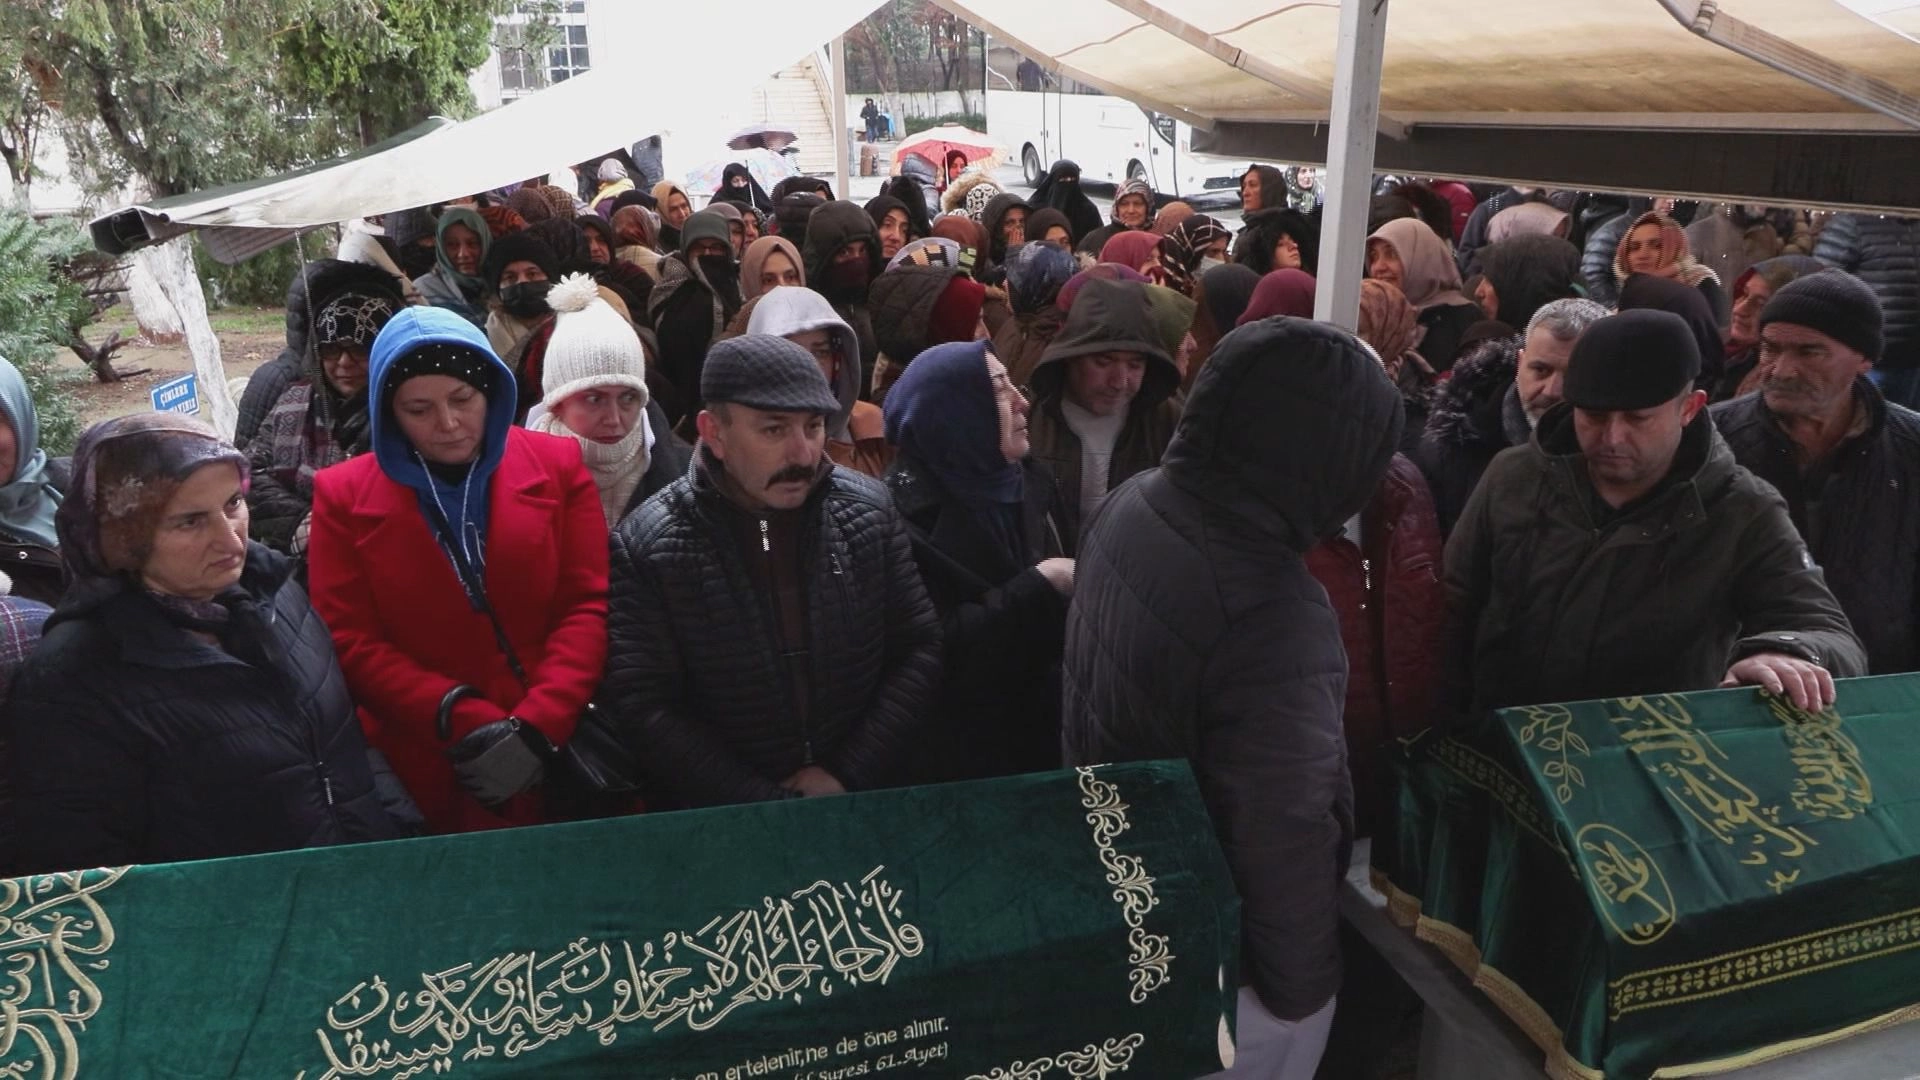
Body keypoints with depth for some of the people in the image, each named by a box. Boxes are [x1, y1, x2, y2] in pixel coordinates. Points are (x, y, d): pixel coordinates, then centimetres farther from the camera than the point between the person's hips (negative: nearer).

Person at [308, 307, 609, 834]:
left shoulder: (557, 464, 1)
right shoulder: (343, 494, 2)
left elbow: (588, 605, -3)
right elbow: (351, 642, -2)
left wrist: (538, 726, -15)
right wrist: (464, 721, -14)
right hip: (425, 769, 0)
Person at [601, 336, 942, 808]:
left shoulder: (870, 510, 0)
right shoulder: (646, 547, -8)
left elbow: (919, 650, 2)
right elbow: (644, 708, -10)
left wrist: (848, 775, -7)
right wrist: (769, 806, -14)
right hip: (720, 824, -1)